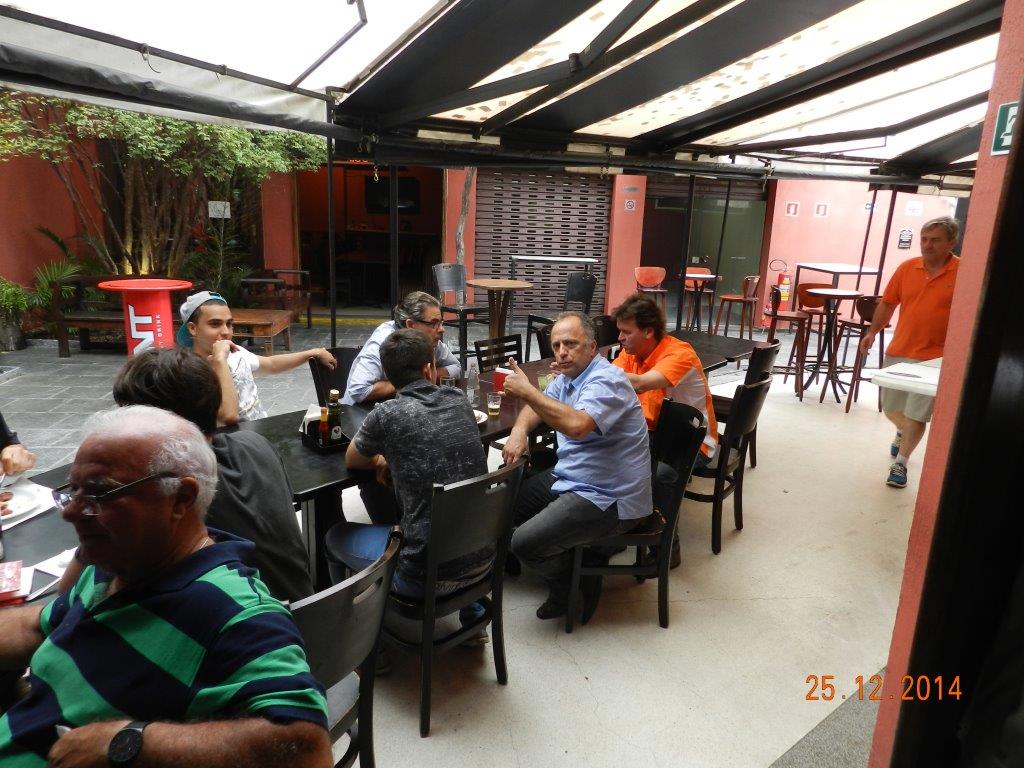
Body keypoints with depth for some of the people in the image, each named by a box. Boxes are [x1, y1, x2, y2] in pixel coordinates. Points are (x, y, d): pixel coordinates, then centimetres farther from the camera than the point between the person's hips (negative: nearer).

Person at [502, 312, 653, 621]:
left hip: (607, 499, -10)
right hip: (570, 478, 10)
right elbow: (539, 404, 20)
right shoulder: (569, 376, 8)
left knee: (525, 543, -17)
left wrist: (526, 391, -32)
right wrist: (519, 429, -3)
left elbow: (577, 425, -40)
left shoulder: (607, 380, -22)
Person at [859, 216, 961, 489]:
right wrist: (873, 331, 5)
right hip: (897, 352, 4)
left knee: (916, 416, -2)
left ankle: (900, 463, 12)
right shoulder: (907, 268, 2)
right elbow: (888, 303, 11)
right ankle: (903, 432, 50)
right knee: (891, 408, 18)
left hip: (934, 358, -4)